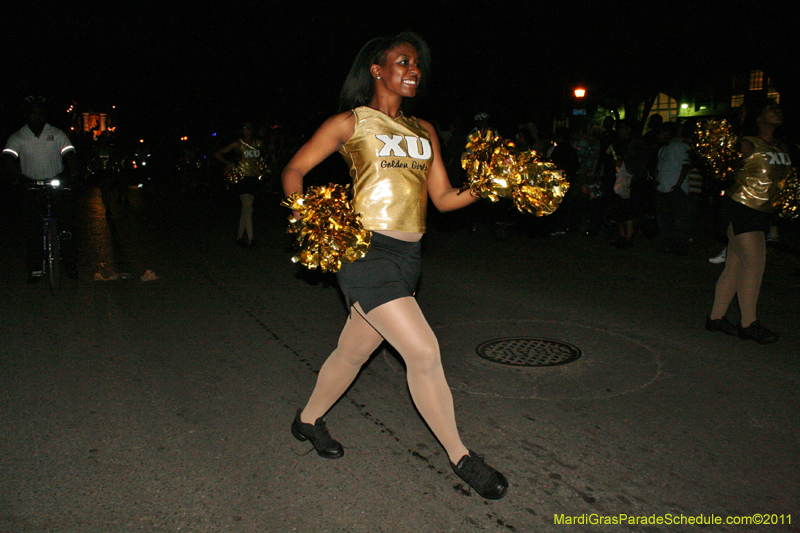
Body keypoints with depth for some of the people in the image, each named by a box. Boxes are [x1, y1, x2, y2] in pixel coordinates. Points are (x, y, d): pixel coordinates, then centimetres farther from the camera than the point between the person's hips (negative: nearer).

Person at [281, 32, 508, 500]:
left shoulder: (424, 131, 18)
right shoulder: (352, 122, 1)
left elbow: (443, 197, 13)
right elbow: (295, 169, 3)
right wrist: (305, 219, -14)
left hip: (408, 255, 7)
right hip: (367, 251, -6)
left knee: (354, 351, 17)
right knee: (424, 351, -10)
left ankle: (308, 421, 41)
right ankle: (462, 458, 7)